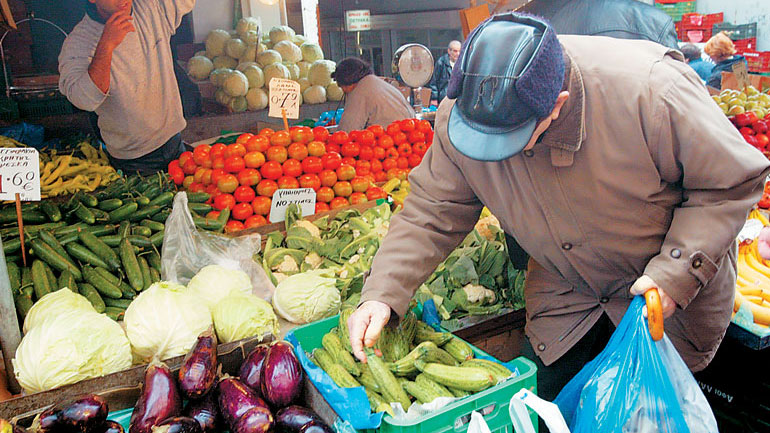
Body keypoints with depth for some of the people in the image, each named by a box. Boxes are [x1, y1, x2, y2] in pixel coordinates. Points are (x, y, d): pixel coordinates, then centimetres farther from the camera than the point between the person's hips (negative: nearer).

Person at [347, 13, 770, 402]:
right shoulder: (457, 114, -22)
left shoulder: (649, 91, -33)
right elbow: (432, 211, -13)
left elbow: (731, 182, -18)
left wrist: (676, 274, -26)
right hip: (564, 295, 3)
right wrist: (382, 294, -24)